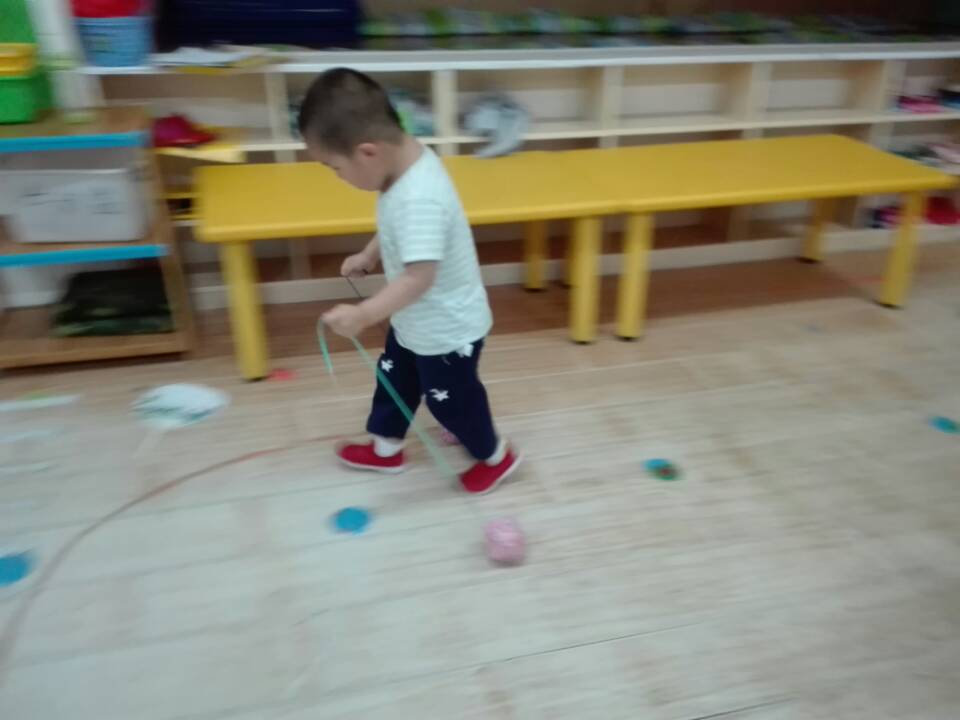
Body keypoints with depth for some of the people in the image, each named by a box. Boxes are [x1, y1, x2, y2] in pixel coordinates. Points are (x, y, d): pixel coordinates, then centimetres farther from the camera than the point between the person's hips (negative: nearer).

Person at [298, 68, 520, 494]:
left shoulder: (421, 198, -38)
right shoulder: (404, 164, -6)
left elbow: (420, 276, -43)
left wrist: (363, 314, -44)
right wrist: (369, 256, 10)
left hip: (447, 330, -9)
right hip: (414, 322, 9)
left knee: (452, 400, 14)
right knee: (394, 382, 26)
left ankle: (496, 457, 40)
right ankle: (385, 449, 50)